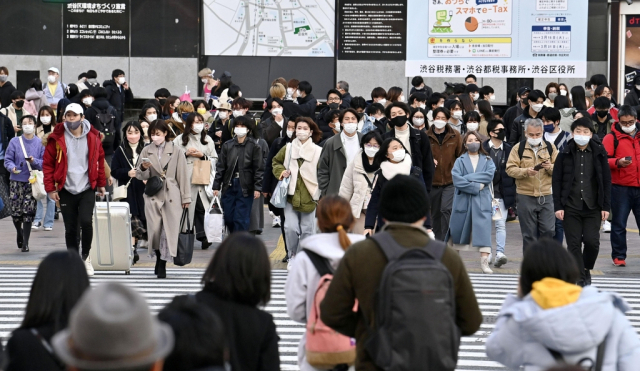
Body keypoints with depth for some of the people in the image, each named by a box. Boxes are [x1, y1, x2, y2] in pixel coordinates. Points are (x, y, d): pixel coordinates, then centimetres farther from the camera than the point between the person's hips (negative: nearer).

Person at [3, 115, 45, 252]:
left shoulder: (40, 143, 1)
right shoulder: (14, 142, 2)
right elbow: (7, 159, 1)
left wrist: (34, 161, -18)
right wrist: (12, 168, -19)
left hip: (32, 183, -1)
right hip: (17, 182, 1)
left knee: (28, 213, -6)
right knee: (16, 213, 4)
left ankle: (25, 242, 2)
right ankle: (19, 232, 34)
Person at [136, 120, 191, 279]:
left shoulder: (176, 151, 3)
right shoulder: (146, 151, 8)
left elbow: (183, 175, 3)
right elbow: (140, 176, 9)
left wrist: (186, 197, 1)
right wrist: (143, 168, -14)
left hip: (172, 195, -2)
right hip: (153, 195, 2)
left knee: (169, 230, -4)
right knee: (154, 230, -3)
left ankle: (162, 265, 4)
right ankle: (158, 258, 20)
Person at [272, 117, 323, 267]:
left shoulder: (318, 151, 0)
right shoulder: (287, 149, 5)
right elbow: (276, 162, 20)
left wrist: (322, 195, -5)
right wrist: (280, 171, 0)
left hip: (309, 197, -1)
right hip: (291, 195, 1)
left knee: (307, 230, 5)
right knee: (291, 228, -9)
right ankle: (293, 256, 11)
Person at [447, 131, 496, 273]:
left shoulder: (487, 160, 9)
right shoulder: (460, 161, 4)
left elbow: (489, 175, -9)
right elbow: (457, 180, -10)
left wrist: (469, 178, -12)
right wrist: (476, 186, -14)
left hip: (482, 201, 0)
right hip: (462, 200, 0)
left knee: (483, 228, -13)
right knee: (458, 230, 8)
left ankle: (484, 262, -20)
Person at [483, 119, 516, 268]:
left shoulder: (508, 149, 5)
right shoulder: (482, 149, -2)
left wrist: (512, 193, 3)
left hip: (502, 194, 1)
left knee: (501, 224, -7)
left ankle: (500, 254, -12)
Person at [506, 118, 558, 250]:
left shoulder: (550, 148, 7)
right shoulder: (518, 148, 2)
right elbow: (510, 169, -5)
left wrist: (550, 167, -15)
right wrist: (526, 171, -21)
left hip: (546, 196, 1)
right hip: (526, 196, -1)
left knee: (548, 230, -4)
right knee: (529, 234, 4)